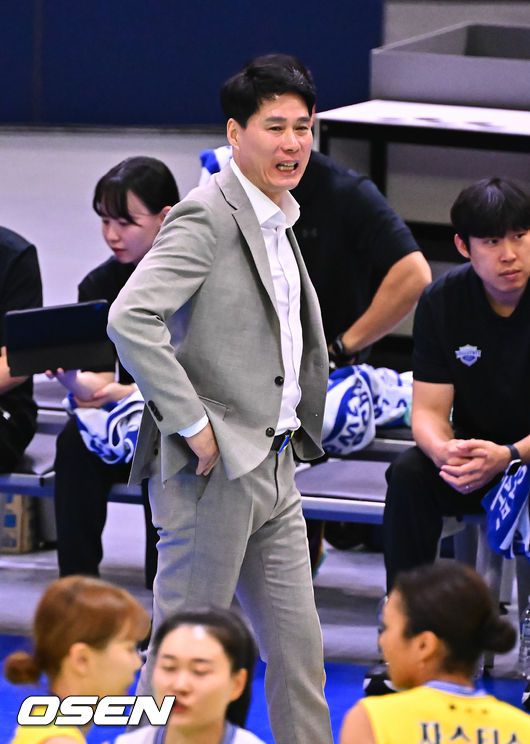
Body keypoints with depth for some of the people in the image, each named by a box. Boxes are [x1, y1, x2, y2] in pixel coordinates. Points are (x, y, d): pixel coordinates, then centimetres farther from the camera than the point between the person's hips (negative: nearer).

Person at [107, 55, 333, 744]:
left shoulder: (279, 222, 16)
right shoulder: (207, 218, -14)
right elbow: (130, 319, -27)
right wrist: (192, 424, -24)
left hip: (274, 469, 9)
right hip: (214, 470, -9)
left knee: (299, 655, 10)